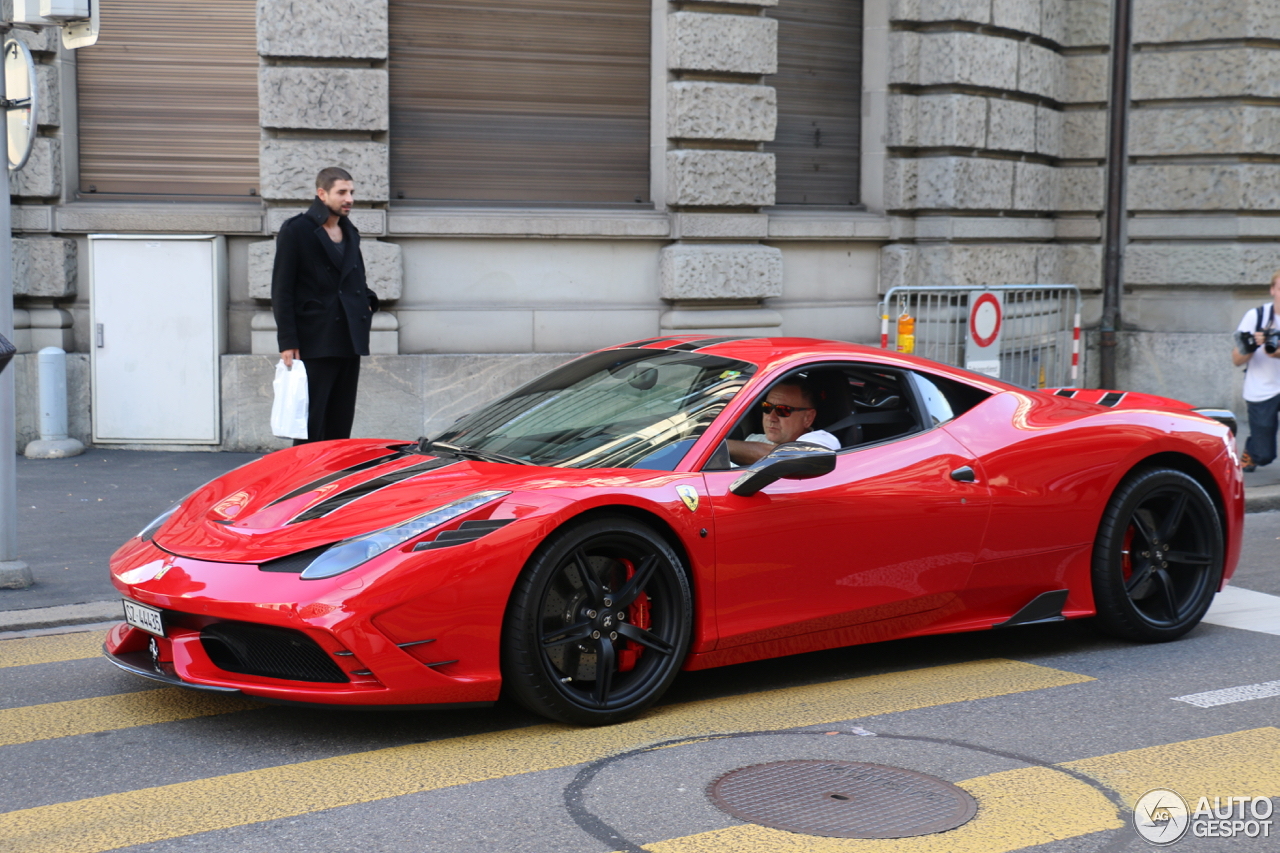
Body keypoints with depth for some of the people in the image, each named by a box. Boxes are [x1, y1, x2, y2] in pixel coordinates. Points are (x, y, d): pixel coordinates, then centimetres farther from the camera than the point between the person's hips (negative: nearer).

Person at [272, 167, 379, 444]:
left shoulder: (350, 232, 16)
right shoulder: (296, 230, -4)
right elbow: (282, 291, -7)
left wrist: (367, 303, 7)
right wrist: (287, 343, -13)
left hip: (349, 344, 7)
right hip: (315, 344, -7)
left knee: (341, 426, 9)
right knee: (310, 427, -6)